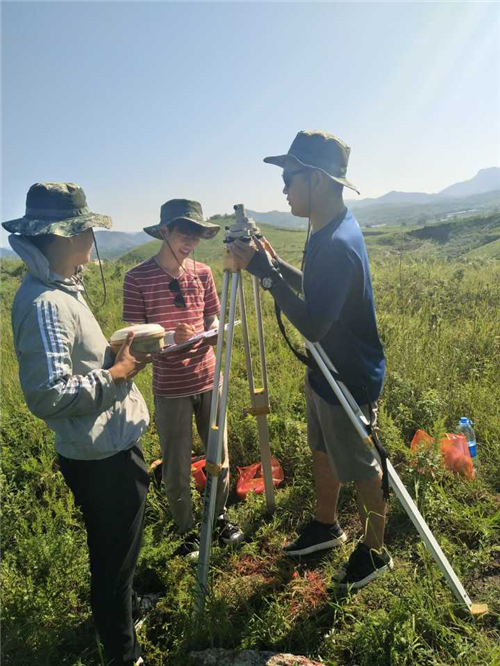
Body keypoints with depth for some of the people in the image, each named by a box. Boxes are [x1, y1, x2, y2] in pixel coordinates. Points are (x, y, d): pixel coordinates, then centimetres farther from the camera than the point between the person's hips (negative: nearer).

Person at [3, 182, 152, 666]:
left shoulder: (61, 289, 7)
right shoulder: (44, 303, -25)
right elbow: (47, 395, -29)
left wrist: (115, 353, 3)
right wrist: (116, 373, -19)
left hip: (110, 448, 9)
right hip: (102, 457, -9)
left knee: (115, 550, 29)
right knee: (113, 557, 11)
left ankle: (122, 608, 53)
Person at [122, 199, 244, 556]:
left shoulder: (202, 272, 1)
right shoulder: (138, 278, -11)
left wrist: (215, 330, -12)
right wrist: (172, 337, -28)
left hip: (209, 380, 4)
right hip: (170, 389, -3)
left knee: (220, 459, 15)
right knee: (176, 470, 8)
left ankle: (220, 516, 41)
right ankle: (188, 532, 34)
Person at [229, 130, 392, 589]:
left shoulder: (339, 244, -29)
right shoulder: (328, 232, 3)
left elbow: (312, 323, -32)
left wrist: (263, 270, -28)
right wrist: (273, 262, 2)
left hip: (350, 379, -10)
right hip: (324, 371, 10)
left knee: (360, 465, 10)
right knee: (322, 451, 24)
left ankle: (375, 552, 34)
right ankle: (326, 525, 47)